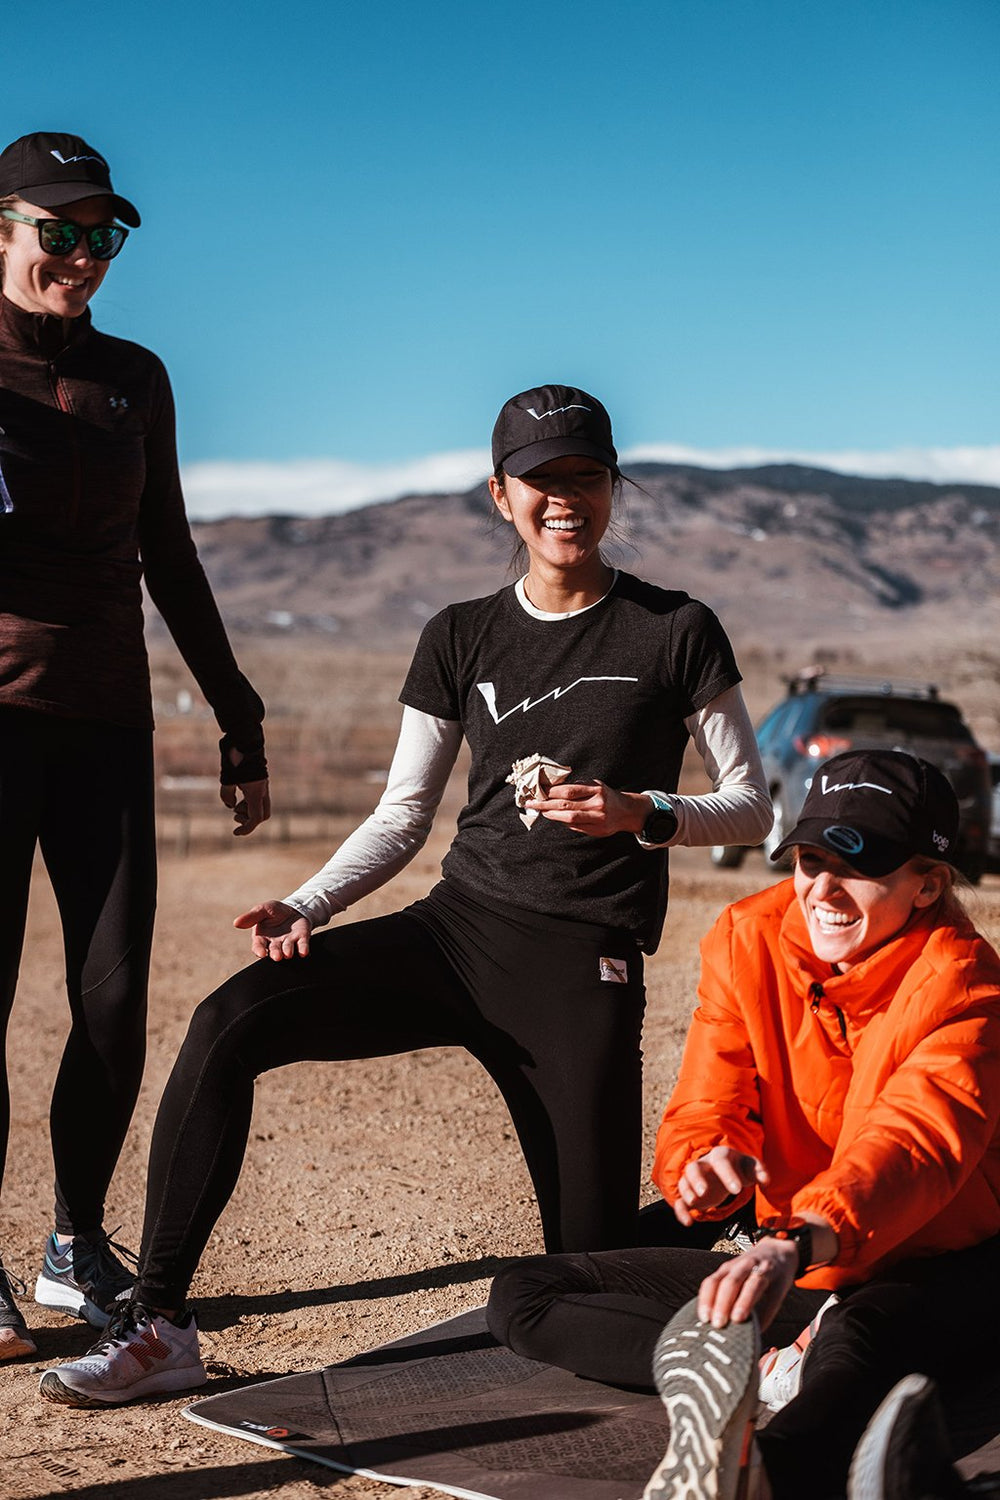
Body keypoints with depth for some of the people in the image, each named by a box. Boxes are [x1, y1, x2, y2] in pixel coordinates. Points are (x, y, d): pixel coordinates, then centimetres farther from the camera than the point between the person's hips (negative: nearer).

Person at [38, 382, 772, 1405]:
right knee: (230, 1022, -21)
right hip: (452, 930, 3)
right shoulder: (462, 639, 11)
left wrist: (643, 813, -15)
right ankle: (158, 1327, -17)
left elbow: (751, 807, 4)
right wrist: (305, 906, -5)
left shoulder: (675, 632, 2)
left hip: (583, 964, -3)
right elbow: (401, 817, 11)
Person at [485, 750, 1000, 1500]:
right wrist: (707, 1168, -32)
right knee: (523, 1296, -6)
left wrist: (802, 1241, -56)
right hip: (797, 1268, 7)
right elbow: (706, 1110, -4)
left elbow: (916, 1137, -36)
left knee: (859, 1333, -44)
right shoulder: (747, 940, -1)